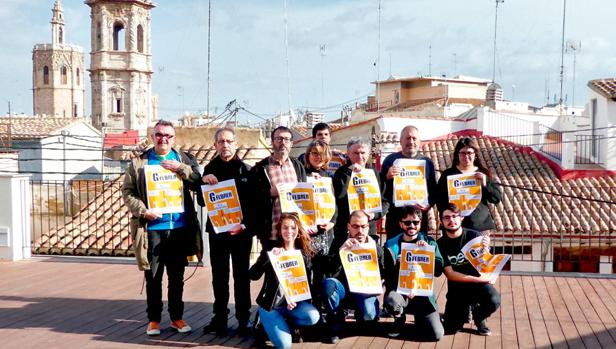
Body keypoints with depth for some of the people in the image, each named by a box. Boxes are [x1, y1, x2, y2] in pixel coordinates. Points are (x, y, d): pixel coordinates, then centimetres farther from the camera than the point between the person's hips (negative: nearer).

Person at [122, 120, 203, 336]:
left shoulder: (184, 160, 7)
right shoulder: (139, 163, 3)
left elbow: (199, 184, -3)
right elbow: (127, 192, 1)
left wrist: (181, 169, -15)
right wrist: (143, 211, -14)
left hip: (180, 229, 1)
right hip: (152, 229, -1)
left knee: (177, 278, 12)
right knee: (153, 278, 8)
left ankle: (177, 317, 24)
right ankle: (153, 319, 20)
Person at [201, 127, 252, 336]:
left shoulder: (246, 169, -1)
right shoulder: (210, 169, 6)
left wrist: (245, 224, -16)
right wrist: (204, 182, -14)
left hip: (241, 231, -2)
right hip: (217, 230, 2)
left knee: (241, 276, 5)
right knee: (219, 276, 8)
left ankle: (244, 319, 11)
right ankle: (219, 318, 15)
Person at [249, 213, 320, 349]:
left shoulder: (304, 254, 2)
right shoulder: (271, 249, -5)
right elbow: (253, 275, -18)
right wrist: (269, 256, -31)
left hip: (292, 301, 3)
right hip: (270, 304, -3)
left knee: (313, 317, -27)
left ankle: (287, 323, 4)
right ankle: (270, 323, 13)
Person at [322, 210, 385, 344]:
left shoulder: (376, 248, -1)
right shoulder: (340, 243, -5)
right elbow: (331, 274, -20)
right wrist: (341, 250, -34)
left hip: (365, 289, 0)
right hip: (344, 287, 0)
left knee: (368, 316, -31)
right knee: (328, 283, -33)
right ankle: (335, 325, -11)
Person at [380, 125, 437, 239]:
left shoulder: (427, 162, 11)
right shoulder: (391, 159, 7)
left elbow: (433, 189, 10)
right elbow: (379, 186, 3)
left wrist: (429, 204, -9)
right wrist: (387, 176, -18)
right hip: (395, 214, -1)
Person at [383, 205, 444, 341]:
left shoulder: (429, 242, 4)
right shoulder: (391, 245, 1)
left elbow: (438, 271, -5)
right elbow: (388, 275, -3)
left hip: (423, 294, 1)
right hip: (399, 291, 0)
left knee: (436, 334, -17)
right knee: (390, 300, -36)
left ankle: (419, 319, 20)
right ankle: (399, 319, 2)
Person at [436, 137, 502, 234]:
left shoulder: (483, 174, 11)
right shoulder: (448, 174, 7)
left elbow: (497, 198, 6)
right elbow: (440, 200, 4)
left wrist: (485, 184, -11)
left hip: (481, 225, 1)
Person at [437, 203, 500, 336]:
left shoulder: (474, 236, -8)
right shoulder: (440, 244, -6)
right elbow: (450, 274, -8)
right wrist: (477, 279, -15)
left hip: (479, 283, -1)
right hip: (457, 287, 1)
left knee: (494, 301, -32)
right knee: (450, 329, -12)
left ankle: (478, 316, 5)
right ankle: (465, 311, 24)